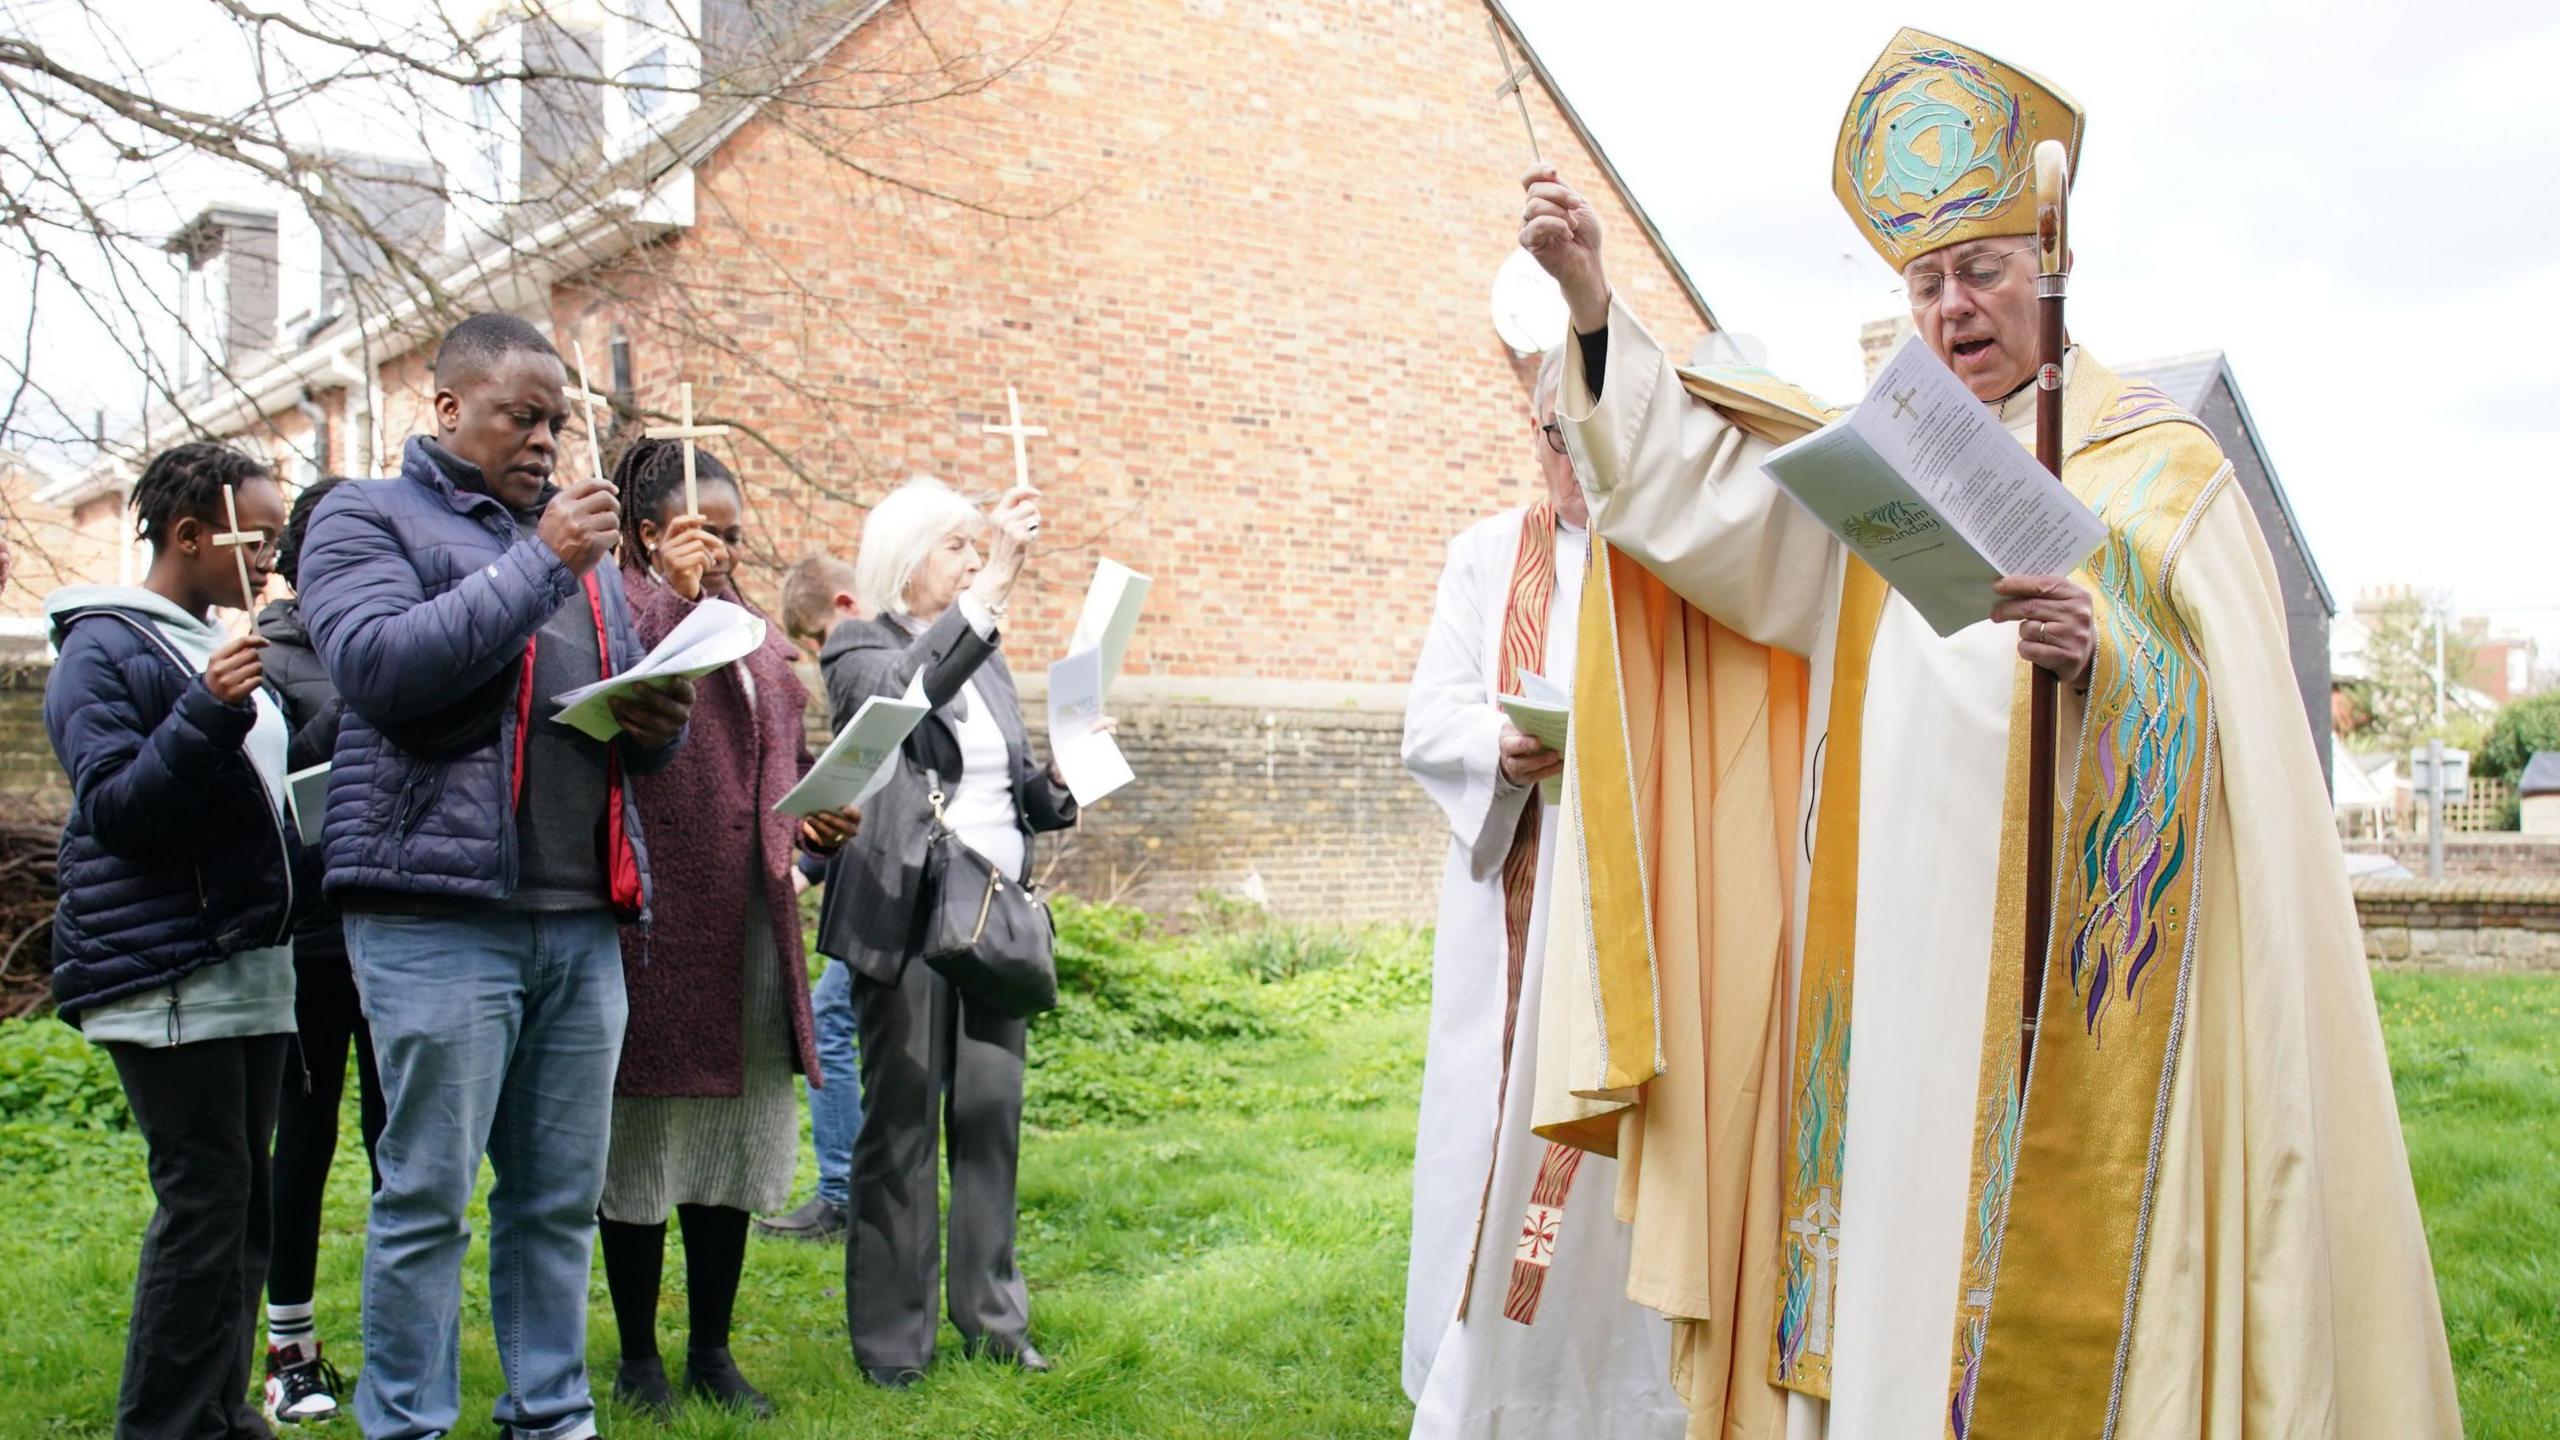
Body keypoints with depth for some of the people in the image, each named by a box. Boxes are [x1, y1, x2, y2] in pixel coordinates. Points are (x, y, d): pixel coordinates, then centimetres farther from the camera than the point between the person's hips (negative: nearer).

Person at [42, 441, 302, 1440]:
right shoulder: (104, 648, -6)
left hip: (251, 966, 8)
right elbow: (113, 806, -15)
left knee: (242, 1203, 10)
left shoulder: (226, 647, 18)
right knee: (204, 1198, -9)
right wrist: (206, 714, -26)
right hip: (161, 972, -8)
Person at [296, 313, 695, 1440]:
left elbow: (629, 705, 27)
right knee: (427, 1196, -2)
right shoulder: (369, 520, 4)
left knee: (562, 1195, 9)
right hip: (438, 909, -6)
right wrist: (539, 562, -13)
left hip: (581, 917, 6)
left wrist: (659, 724, 3)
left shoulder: (577, 540, 23)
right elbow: (380, 664, -14)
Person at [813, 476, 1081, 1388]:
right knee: (902, 1122, -1)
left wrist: (1058, 784, 1)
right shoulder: (862, 652, 0)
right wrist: (996, 583, -31)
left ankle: (992, 1316, 16)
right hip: (906, 913, -6)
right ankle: (890, 1337, 8)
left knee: (992, 1114, 6)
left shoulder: (987, 659, 19)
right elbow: (909, 691, -25)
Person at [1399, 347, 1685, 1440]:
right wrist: (1506, 745, -18)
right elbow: (1428, 722, 4)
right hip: (1512, 914, 2)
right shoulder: (1489, 556, 12)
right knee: (1494, 1152, 2)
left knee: (1627, 1162, -1)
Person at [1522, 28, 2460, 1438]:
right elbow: (1701, 488, 7)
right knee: (1897, 1252, 5)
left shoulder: (2159, 469, 1)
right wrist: (1591, 296, -1)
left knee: (2051, 1256, -4)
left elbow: (2231, 730, -5)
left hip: (2072, 984, -4)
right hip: (1905, 970, 4)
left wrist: (2099, 657, -26)